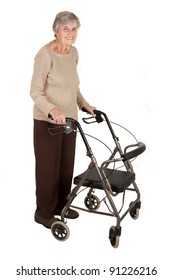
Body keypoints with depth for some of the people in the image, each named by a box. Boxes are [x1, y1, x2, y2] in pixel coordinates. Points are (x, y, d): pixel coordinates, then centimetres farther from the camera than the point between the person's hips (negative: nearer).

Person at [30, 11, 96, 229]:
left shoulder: (74, 53, 6)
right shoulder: (45, 54, -17)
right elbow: (35, 92, -19)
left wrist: (84, 104, 9)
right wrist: (53, 110, -33)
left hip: (68, 119, 7)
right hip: (47, 121, -7)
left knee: (66, 165, 15)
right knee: (48, 167, 3)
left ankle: (61, 205, 33)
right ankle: (44, 213, 21)